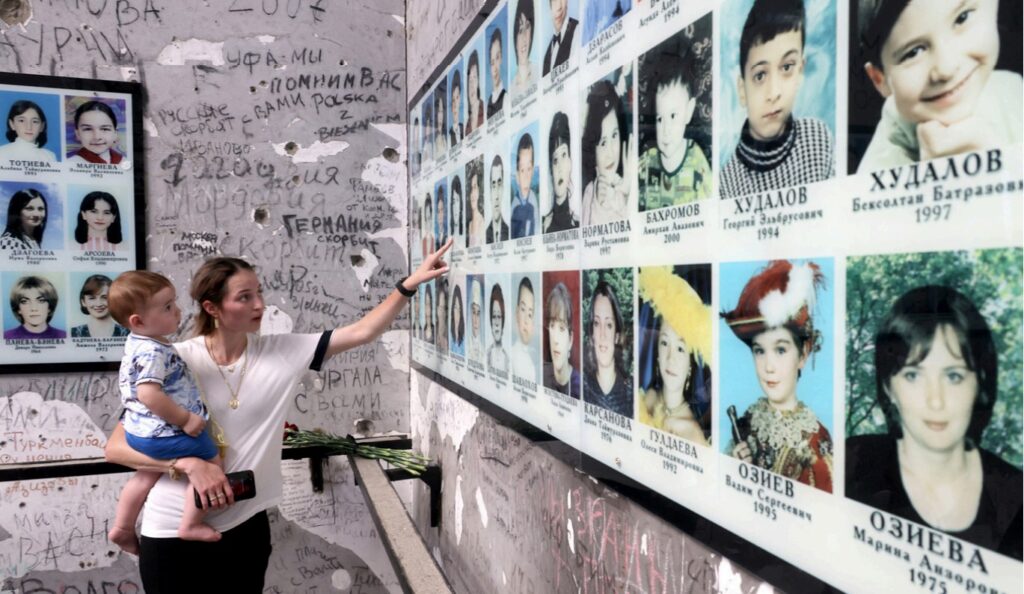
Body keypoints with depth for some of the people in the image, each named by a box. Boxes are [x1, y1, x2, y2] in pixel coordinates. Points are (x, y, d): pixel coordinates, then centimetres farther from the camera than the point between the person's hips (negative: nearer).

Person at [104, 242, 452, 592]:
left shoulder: (281, 353, -4)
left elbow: (361, 333, -6)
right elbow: (115, 448, -11)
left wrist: (410, 283, -12)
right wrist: (189, 463, -24)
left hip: (245, 528, 3)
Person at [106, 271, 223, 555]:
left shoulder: (137, 343, 7)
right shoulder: (153, 352, -26)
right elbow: (149, 394, -36)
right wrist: (185, 419, -29)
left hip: (140, 431, 10)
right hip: (164, 433, -10)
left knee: (149, 474, 32)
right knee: (213, 464, 3)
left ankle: (122, 528, 42)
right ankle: (190, 526, 4)